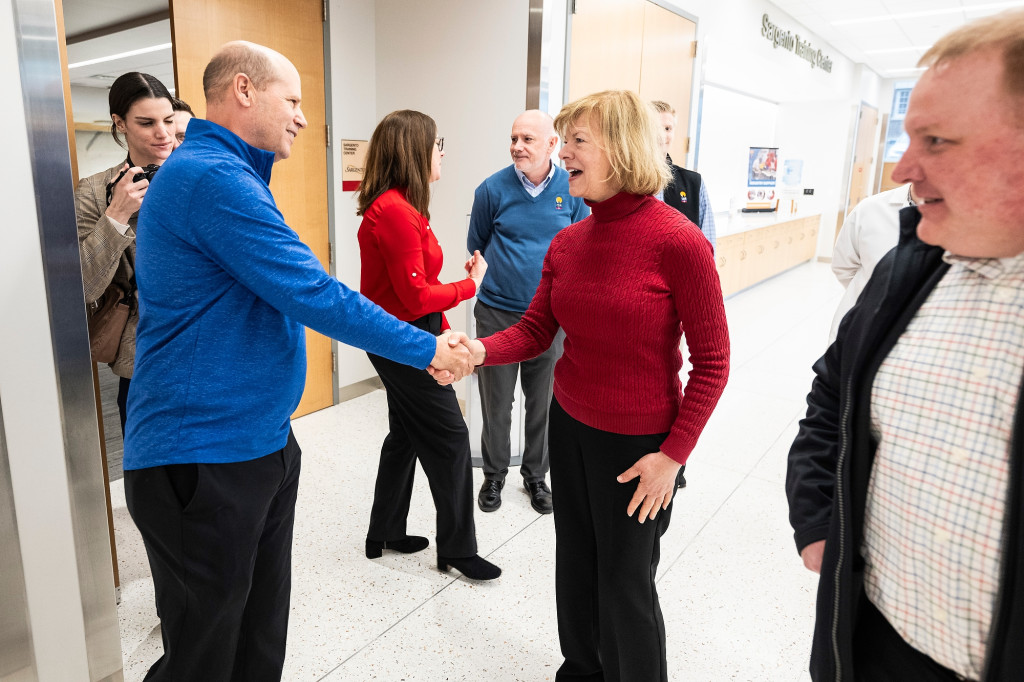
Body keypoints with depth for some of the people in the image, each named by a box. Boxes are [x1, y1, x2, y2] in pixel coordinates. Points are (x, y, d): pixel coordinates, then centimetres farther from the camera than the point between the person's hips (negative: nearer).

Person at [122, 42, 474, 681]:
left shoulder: (218, 171, 16)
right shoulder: (212, 179, -19)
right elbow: (316, 297, -22)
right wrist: (428, 350, -15)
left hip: (262, 445, 10)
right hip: (205, 461, -10)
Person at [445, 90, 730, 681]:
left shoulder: (677, 241, -19)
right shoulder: (568, 242, 0)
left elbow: (712, 361, -15)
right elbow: (535, 331, 1)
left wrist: (673, 454, -16)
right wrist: (480, 350, -19)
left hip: (638, 442, -6)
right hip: (570, 425, 6)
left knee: (625, 582, 11)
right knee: (576, 564, 22)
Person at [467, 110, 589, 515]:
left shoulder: (572, 190, -1)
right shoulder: (493, 189, -5)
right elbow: (476, 246, 8)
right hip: (497, 313, -1)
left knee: (543, 401, 12)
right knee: (496, 401, 9)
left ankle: (535, 474, 32)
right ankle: (494, 474, 30)